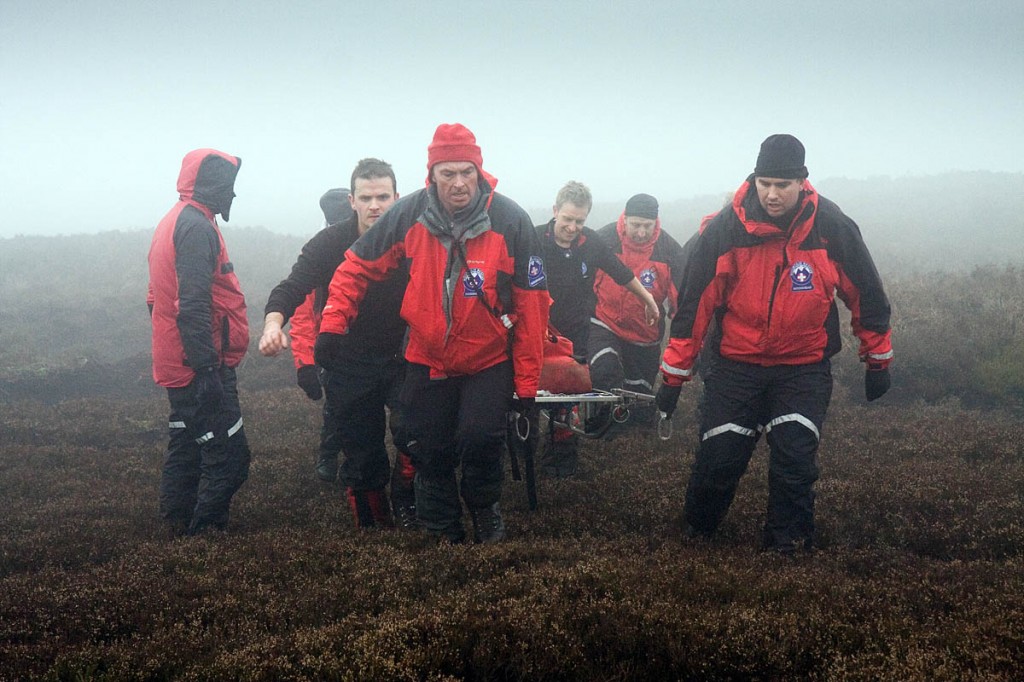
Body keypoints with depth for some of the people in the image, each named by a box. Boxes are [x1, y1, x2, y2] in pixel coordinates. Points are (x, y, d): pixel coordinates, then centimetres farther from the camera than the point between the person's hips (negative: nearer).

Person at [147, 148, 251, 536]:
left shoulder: (173, 223, 16)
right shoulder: (197, 227, -16)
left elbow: (159, 299, 22)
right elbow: (193, 306, -24)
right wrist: (206, 368, -25)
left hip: (178, 368, 11)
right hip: (201, 368, -11)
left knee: (186, 448, 17)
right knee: (229, 459, -9)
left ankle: (179, 530, 24)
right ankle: (205, 533, -7)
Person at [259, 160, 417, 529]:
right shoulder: (329, 243, -9)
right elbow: (292, 288, -16)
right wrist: (274, 321, -36)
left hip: (399, 359, 0)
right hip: (348, 368, 0)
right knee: (362, 454, 5)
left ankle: (406, 503, 1)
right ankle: (374, 525, 25)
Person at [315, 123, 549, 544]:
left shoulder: (510, 221, -17)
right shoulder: (409, 215, -12)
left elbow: (531, 307, -12)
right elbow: (358, 267, 1)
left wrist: (527, 383, -10)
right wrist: (334, 323, -10)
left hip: (489, 360, -2)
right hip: (428, 359, 2)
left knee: (478, 438, -19)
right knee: (430, 453, 6)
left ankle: (485, 508, 12)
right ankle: (444, 535, 26)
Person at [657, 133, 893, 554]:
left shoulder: (833, 228, -10)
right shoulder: (725, 228, -13)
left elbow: (866, 296, 4)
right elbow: (694, 302, -7)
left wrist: (878, 360, 10)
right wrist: (674, 374, -5)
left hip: (804, 366, 0)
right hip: (735, 365, 0)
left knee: (795, 456, -10)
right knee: (719, 457, 0)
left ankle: (789, 544, 7)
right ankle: (697, 532, 25)